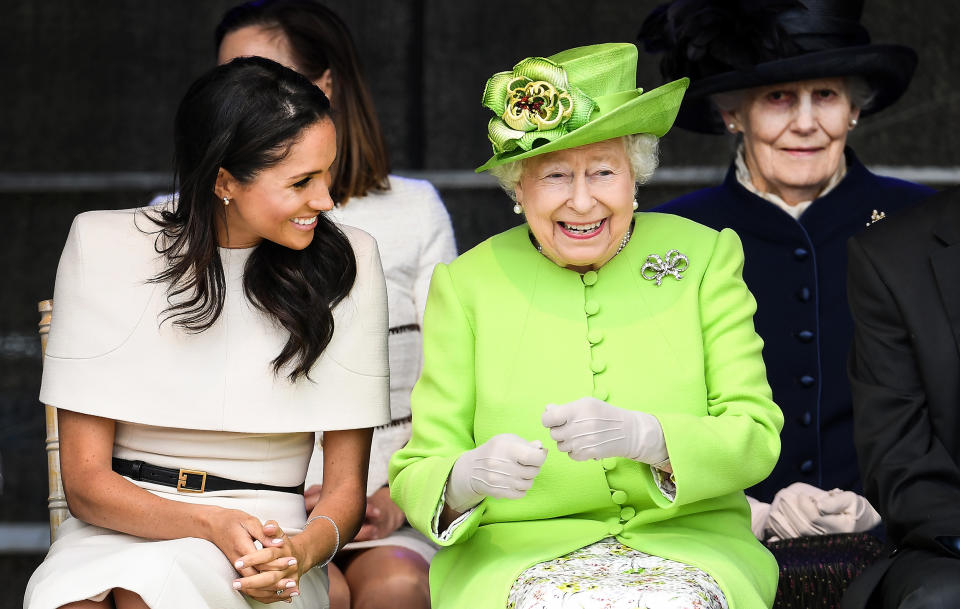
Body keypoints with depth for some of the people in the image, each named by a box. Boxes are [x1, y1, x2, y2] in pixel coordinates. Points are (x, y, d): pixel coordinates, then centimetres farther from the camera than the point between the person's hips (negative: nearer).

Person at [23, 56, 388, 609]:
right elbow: (85, 480, -2)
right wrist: (210, 524, -21)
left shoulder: (347, 262, 2)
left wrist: (302, 551, -21)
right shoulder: (104, 248, -1)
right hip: (119, 525, 1)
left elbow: (347, 485, 3)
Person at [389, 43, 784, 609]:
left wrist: (640, 435, -22)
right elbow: (415, 477, 2)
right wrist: (471, 475, -22)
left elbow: (757, 439, -2)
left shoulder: (705, 257, 7)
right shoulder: (467, 284, 5)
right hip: (519, 556, -1)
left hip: (685, 547, 1)